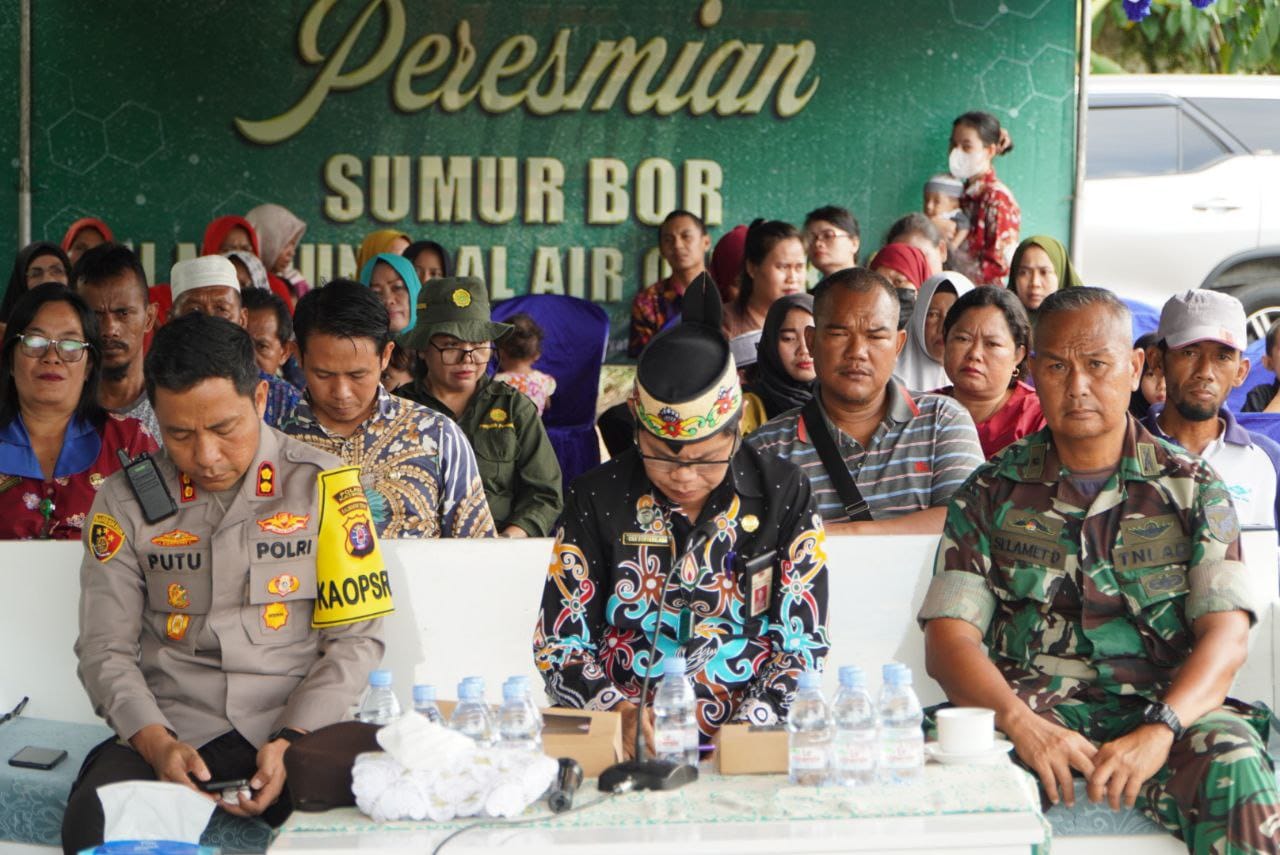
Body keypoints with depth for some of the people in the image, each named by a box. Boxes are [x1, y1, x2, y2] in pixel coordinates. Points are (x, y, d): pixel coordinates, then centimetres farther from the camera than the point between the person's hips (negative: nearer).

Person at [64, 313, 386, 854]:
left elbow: (355, 637, 2)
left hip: (301, 727, -1)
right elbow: (105, 648, 5)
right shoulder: (126, 499, 6)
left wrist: (292, 741, -12)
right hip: (172, 730, 1)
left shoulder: (322, 484, 2)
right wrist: (156, 743, -14)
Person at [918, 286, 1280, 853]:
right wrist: (1021, 723, -19)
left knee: (1233, 763, -33)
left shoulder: (1192, 488, 11)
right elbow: (949, 637, 1)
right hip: (1034, 706, 0)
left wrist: (1159, 730, -21)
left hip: (1163, 706, 0)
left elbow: (1226, 635, -1)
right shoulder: (992, 493, 12)